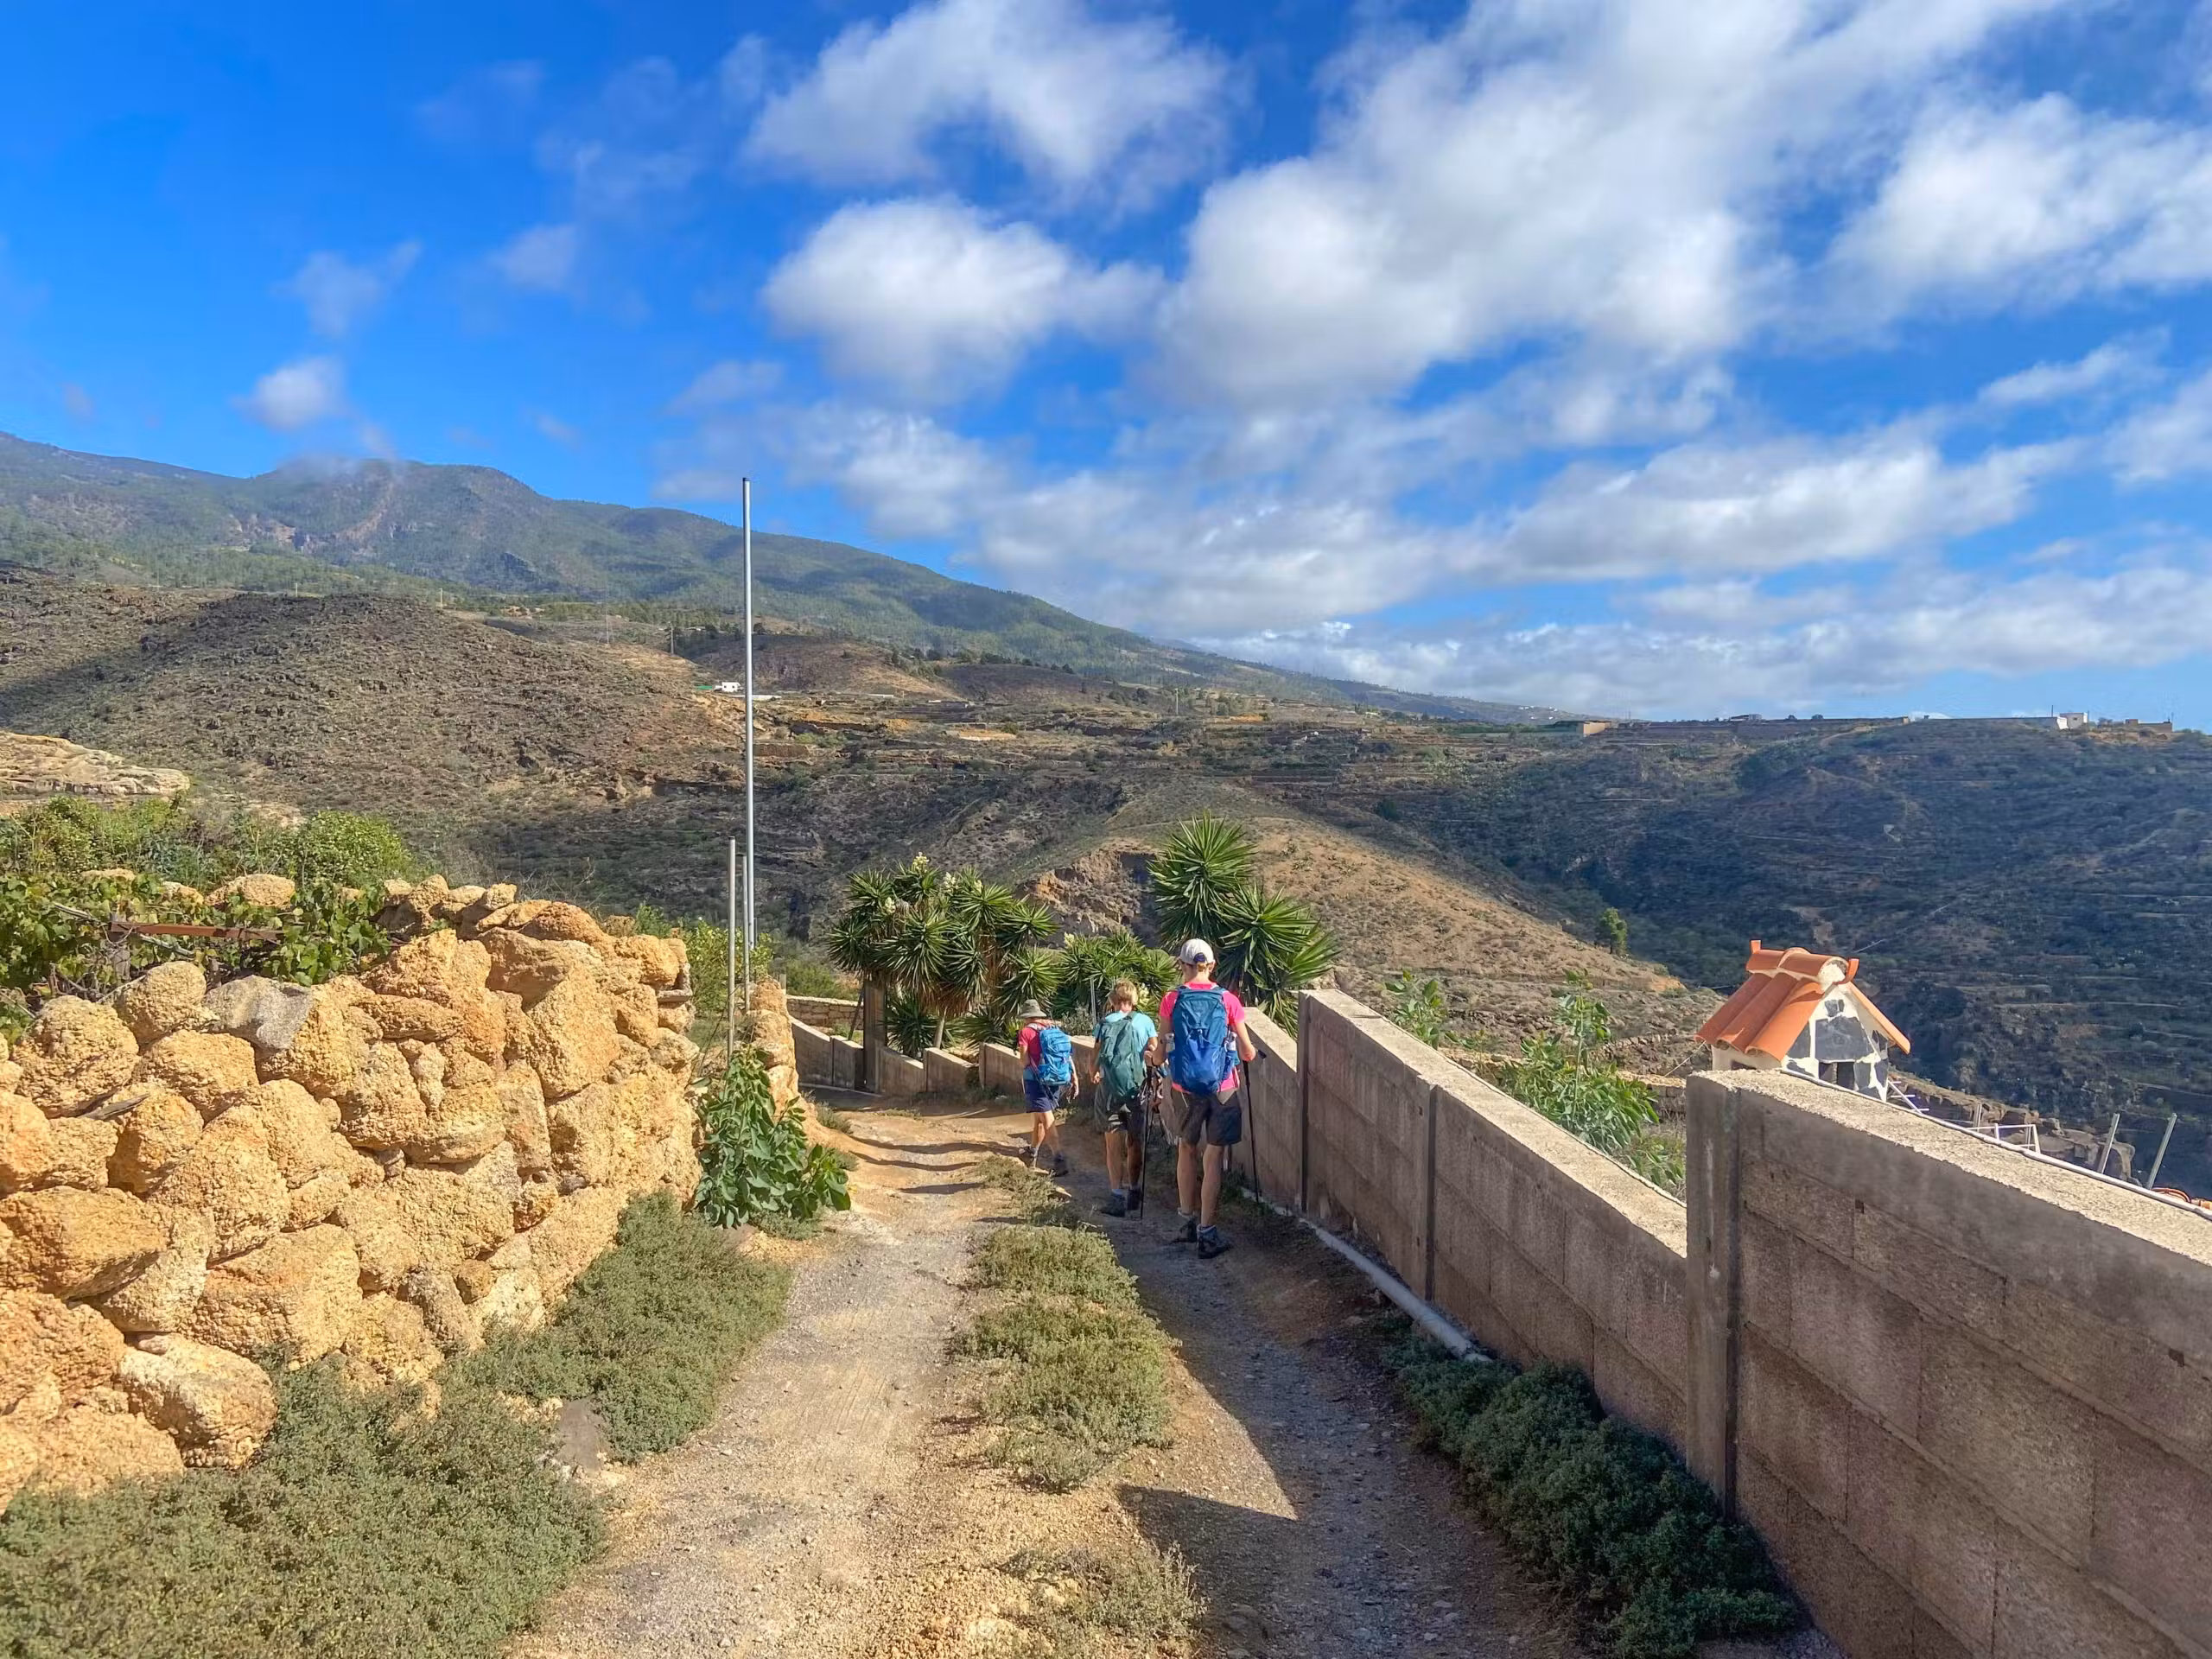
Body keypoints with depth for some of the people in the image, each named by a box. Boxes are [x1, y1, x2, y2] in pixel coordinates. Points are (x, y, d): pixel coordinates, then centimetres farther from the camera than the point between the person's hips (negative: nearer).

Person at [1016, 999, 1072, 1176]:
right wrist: (1074, 1077, 6)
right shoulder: (1056, 1029, 9)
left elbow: (1024, 1061, -10)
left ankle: (1059, 1159, -22)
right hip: (1059, 1081, 6)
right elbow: (1069, 1055, 4)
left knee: (1047, 1121, -9)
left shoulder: (1027, 1031, -6)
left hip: (1037, 1080, -6)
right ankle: (1033, 1153, 37)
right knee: (1038, 1118, 22)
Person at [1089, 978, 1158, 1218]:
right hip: (1137, 1089, 1)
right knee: (1135, 1144, 14)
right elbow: (1156, 1053, -4)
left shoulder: (1104, 1024, 5)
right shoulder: (1145, 1021, 5)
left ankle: (1117, 1195, -7)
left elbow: (1094, 1059, 2)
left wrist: (1095, 1074, 21)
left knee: (1114, 1144, 1)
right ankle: (1134, 1192, 24)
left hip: (1110, 1089, -1)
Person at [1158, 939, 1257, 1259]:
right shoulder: (1228, 1001, -4)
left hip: (1184, 1088, 1)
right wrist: (1256, 1054, 22)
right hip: (1222, 1088, -1)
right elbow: (1247, 1053, 0)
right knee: (1213, 1157, 4)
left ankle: (1188, 1220, 27)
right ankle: (1207, 1232, 3)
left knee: (1187, 1150, 20)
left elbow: (1162, 1051, -2)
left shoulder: (1171, 1001, -3)